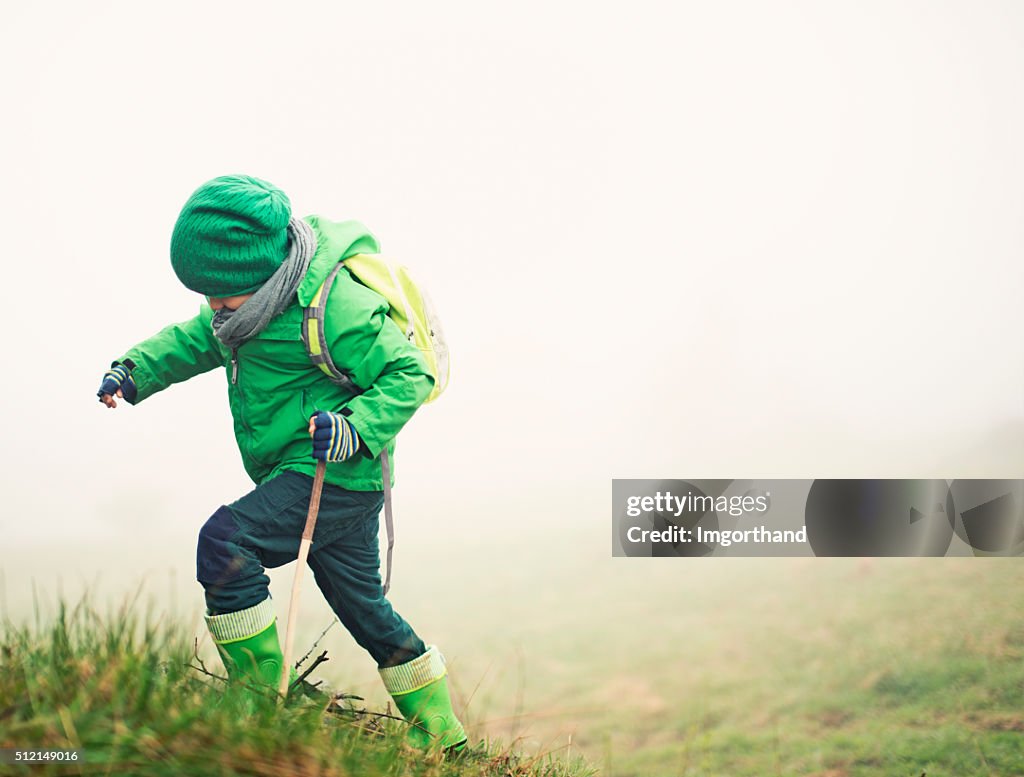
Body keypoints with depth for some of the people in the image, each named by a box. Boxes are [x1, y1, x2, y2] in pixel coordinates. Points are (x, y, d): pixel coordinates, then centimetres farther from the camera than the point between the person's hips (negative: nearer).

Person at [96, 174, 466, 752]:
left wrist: (358, 428, -32)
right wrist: (135, 370, 4)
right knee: (363, 606, 16)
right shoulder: (261, 296, 5)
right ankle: (442, 738, 28)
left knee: (225, 541, -22)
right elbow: (198, 339, 18)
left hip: (336, 478, -10)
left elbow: (410, 373, -18)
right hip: (315, 482, 10)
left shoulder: (336, 304, -23)